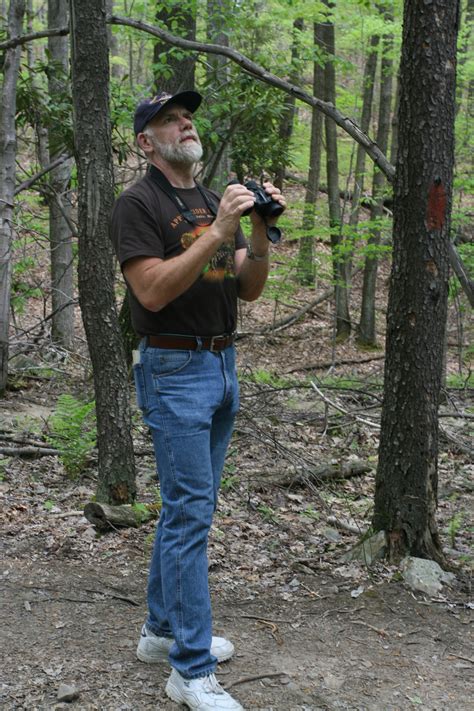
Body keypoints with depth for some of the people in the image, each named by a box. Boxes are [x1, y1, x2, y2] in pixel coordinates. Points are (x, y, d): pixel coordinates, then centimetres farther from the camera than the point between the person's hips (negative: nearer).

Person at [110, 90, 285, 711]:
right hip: (174, 372, -8)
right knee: (190, 512, -8)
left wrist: (260, 232, -9)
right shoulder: (138, 203, -8)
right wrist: (218, 233, -24)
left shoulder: (216, 202, 15)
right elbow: (153, 291, -20)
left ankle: (162, 630, 28)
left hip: (222, 366, 8)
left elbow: (249, 289, 9)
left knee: (190, 506, 14)